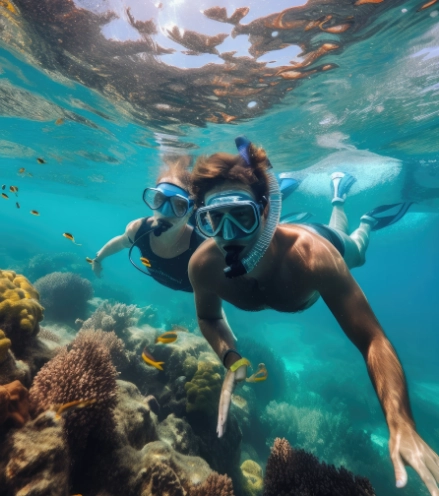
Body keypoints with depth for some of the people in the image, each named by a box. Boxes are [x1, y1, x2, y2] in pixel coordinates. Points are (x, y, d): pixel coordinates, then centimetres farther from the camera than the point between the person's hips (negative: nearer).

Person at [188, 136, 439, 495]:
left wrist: (401, 426, -58)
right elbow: (209, 318, -19)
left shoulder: (313, 255, -50)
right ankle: (338, 196, 59)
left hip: (323, 243, -3)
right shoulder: (203, 265, -39)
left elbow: (373, 340, -44)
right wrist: (231, 361, -37)